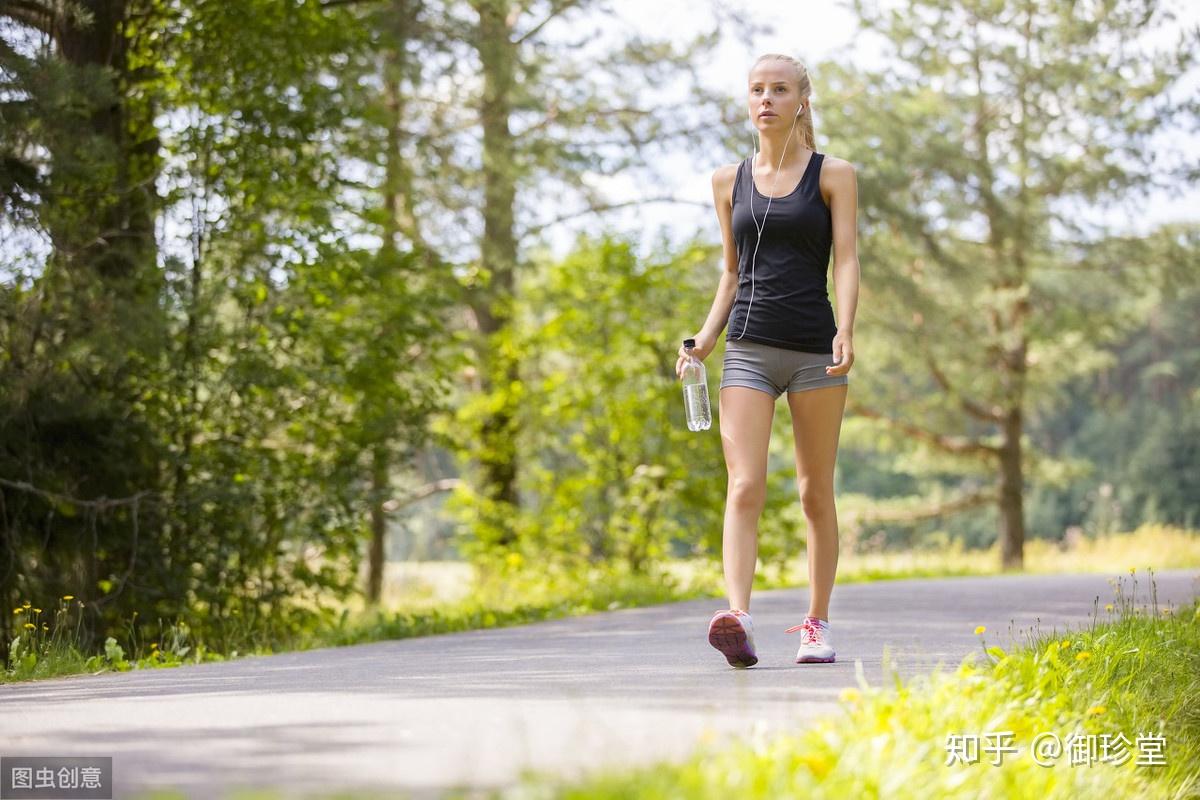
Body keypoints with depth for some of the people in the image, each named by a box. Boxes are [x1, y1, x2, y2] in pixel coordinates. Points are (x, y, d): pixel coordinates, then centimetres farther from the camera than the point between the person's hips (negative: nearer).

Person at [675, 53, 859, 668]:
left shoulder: (833, 175, 4)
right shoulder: (729, 181, 13)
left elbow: (846, 260, -4)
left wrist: (845, 332, -19)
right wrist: (707, 336, 6)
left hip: (814, 349, -2)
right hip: (748, 347, 2)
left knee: (816, 493, 6)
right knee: (744, 487, -14)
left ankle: (817, 624, 16)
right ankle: (737, 618, -27)